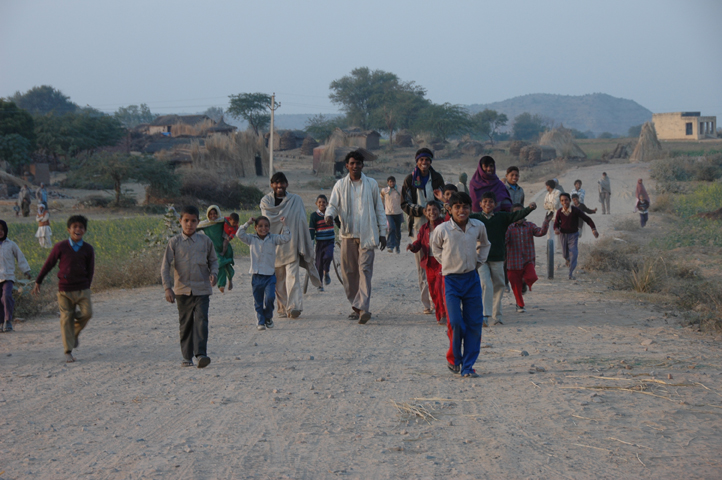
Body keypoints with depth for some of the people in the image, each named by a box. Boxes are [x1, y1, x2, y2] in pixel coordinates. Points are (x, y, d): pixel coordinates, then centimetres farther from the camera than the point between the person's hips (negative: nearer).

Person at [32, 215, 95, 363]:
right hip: (65, 290, -1)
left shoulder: (88, 249, 2)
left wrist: (86, 287, 9)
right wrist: (38, 282, 10)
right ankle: (68, 352, 8)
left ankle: (75, 333, 18)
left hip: (82, 289, 1)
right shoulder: (60, 247, -3)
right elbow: (48, 265, 5)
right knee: (66, 319, -1)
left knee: (87, 313, -14)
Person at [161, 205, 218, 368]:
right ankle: (187, 356, 17)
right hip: (182, 290, 0)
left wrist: (213, 274, -6)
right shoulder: (174, 242, 1)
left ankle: (201, 353, -18)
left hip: (202, 289, 0)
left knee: (201, 321, -14)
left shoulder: (205, 241, 5)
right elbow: (165, 266, -1)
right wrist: (167, 288, -10)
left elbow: (213, 260, 15)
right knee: (185, 324, 7)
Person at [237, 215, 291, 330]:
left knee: (270, 297, -15)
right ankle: (261, 322, 16)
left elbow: (286, 238, -4)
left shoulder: (273, 239, 5)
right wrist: (247, 223, -4)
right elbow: (239, 235, -4)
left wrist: (284, 225, -9)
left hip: (270, 275, -1)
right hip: (256, 276, 1)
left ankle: (268, 318, 8)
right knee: (258, 301, 5)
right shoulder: (252, 239, 5)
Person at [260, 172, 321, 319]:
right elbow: (268, 219, -5)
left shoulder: (296, 200, 9)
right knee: (278, 278, 3)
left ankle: (294, 306, -21)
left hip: (291, 245, -2)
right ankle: (283, 308, 10)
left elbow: (302, 223, 6)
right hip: (274, 245, 2)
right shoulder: (266, 201, 11)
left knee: (292, 276, -14)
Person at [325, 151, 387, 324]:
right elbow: (333, 204, 3)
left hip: (367, 235, -2)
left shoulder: (371, 184, 7)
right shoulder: (340, 185, 9)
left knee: (365, 269, -13)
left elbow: (379, 209, 11)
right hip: (348, 234, 2)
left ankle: (363, 308, -22)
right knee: (348, 271, 4)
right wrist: (329, 215, -22)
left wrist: (382, 233, 8)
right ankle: (356, 306, 16)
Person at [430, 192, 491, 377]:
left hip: (472, 279, 3)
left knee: (474, 324, 2)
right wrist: (446, 263, 6)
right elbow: (435, 247, 12)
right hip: (451, 280, -3)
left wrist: (479, 262, 11)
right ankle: (454, 359, 14)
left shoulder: (478, 227, 0)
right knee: (456, 323, -12)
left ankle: (468, 366, 11)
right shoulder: (442, 229, -10)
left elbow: (485, 244, 22)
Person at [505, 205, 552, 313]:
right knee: (516, 287, 7)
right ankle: (520, 305, 29)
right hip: (514, 262, -1)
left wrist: (546, 222, -25)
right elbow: (503, 241, -12)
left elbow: (541, 232, -11)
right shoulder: (509, 228, -2)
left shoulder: (529, 226, 4)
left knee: (532, 277, -25)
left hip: (528, 260, 1)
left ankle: (525, 282, 12)